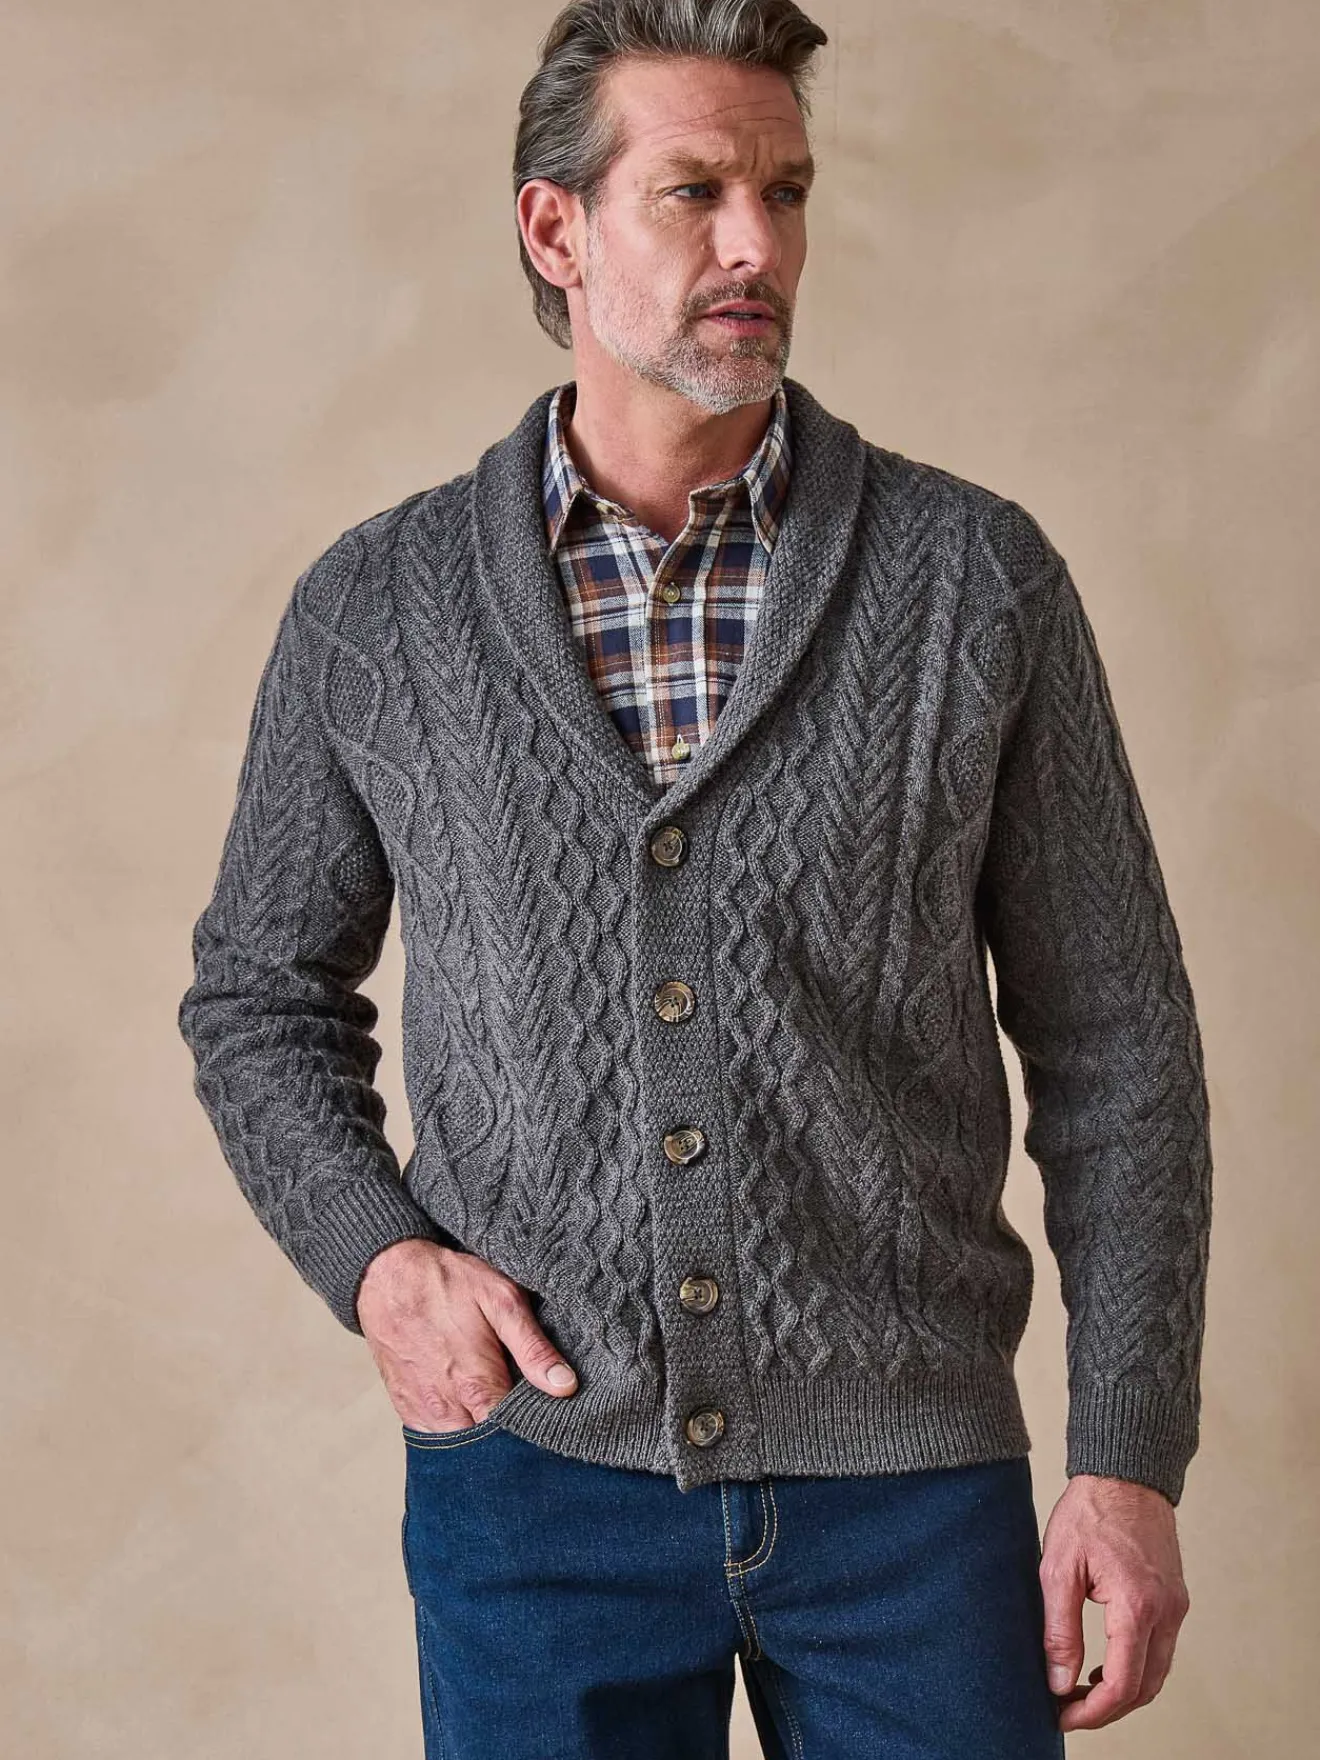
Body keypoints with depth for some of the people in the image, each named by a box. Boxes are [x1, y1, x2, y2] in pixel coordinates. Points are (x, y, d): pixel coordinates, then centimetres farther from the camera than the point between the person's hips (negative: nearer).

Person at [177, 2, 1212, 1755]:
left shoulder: (980, 578, -2)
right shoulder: (373, 607, 1)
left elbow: (1113, 1040, 1)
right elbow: (262, 993, 12)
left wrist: (1130, 1459, -3)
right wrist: (374, 1255, -5)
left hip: (913, 1476, 0)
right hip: (533, 1464, 1)